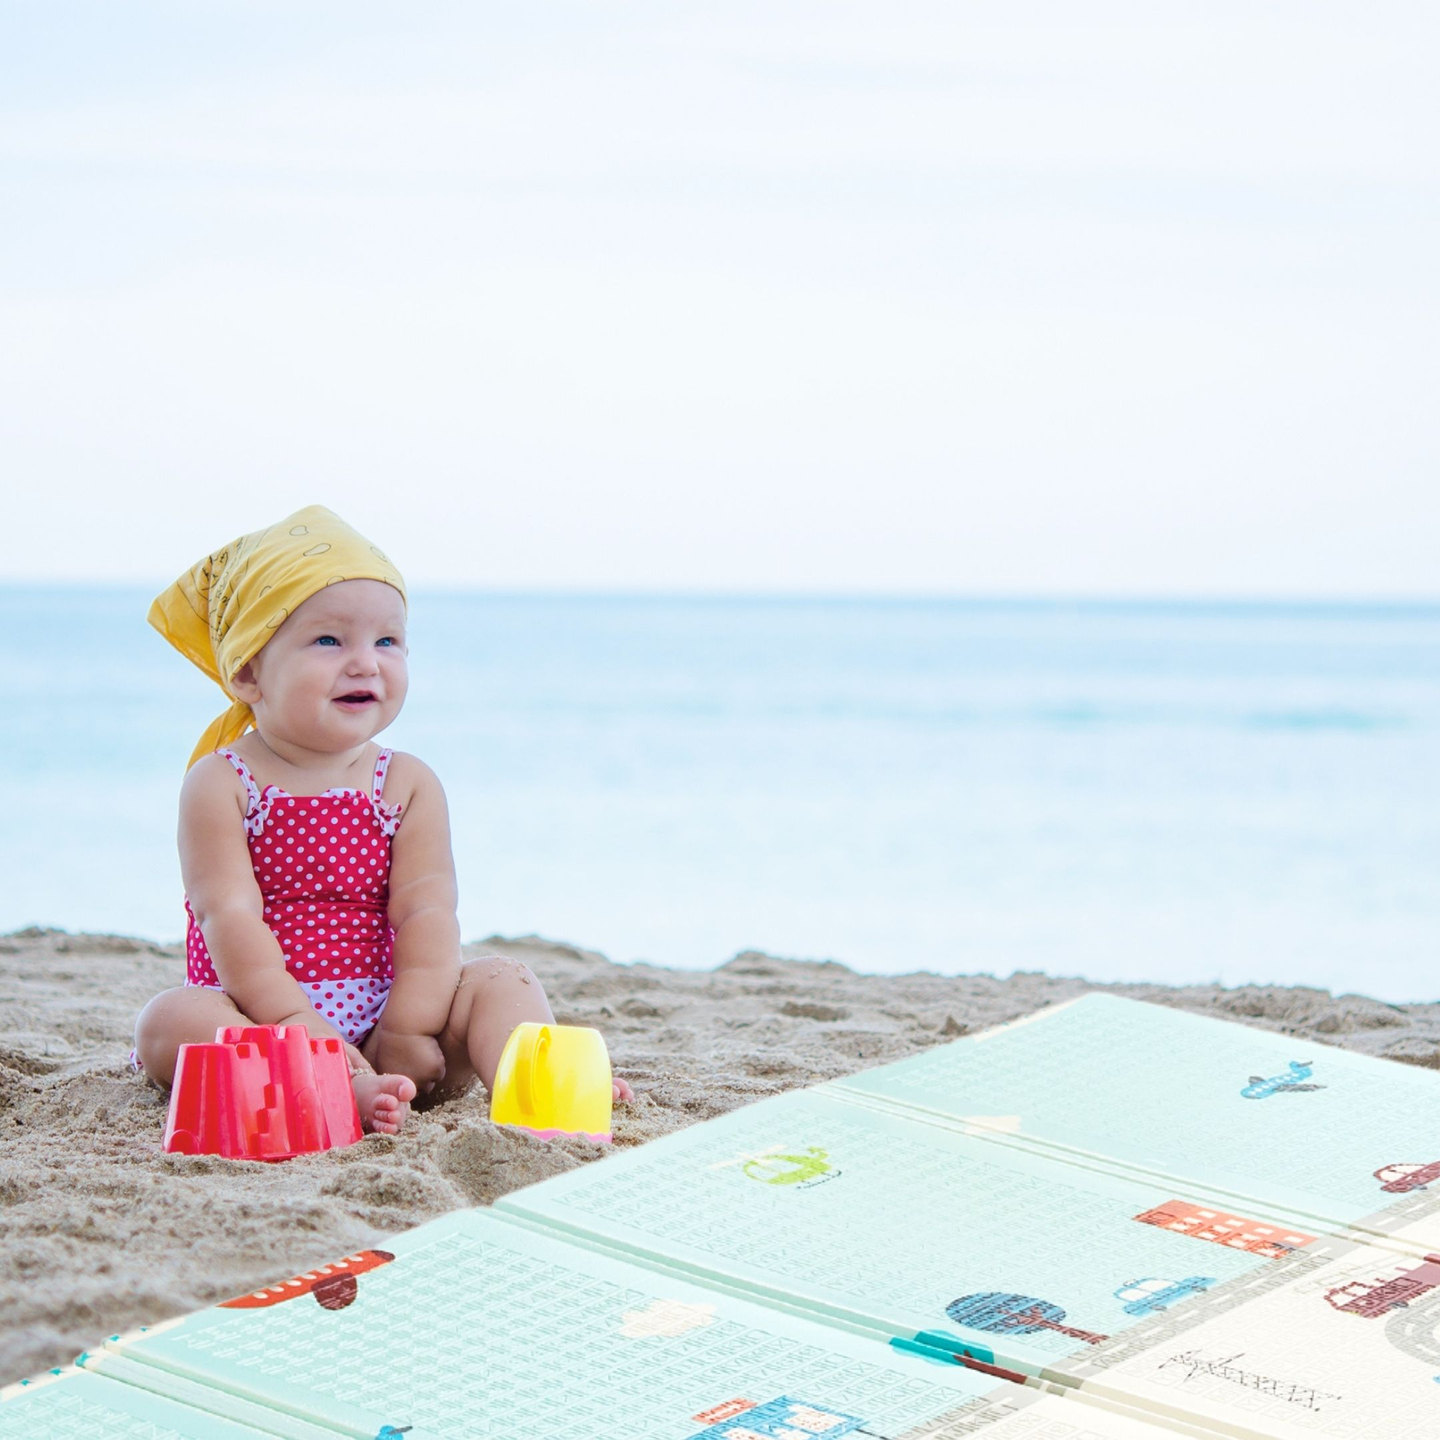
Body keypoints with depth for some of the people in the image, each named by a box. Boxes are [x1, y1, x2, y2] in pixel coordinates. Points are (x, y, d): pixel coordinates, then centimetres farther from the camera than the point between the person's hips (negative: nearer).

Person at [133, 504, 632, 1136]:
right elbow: (230, 917, -14)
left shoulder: (409, 785, 4)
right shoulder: (220, 784, -4)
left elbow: (426, 912, -5)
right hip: (266, 1022, -3)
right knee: (169, 1020, -31)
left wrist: (408, 1034, -18)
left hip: (379, 1021, 3)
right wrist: (297, 1031, -24)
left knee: (500, 981, -12)